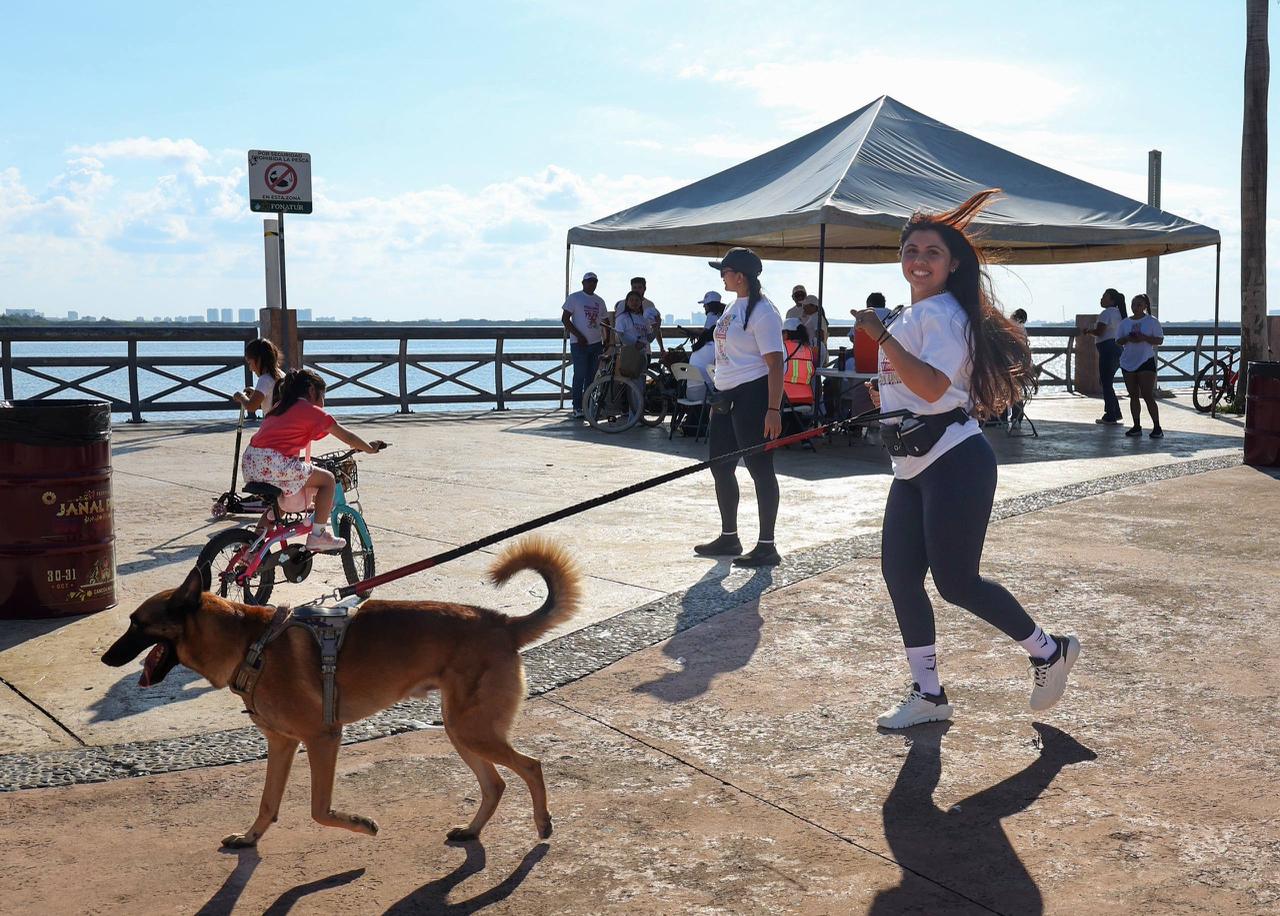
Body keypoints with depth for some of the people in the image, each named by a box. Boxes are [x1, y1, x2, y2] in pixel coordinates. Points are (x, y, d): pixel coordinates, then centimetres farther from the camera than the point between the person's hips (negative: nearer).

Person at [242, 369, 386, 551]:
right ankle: (318, 535, 6)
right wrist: (370, 448, 24)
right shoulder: (312, 411, 4)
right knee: (327, 479, 7)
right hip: (274, 465, -8)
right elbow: (347, 436, 10)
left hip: (249, 464, 8)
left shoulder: (279, 408, 25)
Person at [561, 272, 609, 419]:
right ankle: (576, 407, -1)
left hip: (596, 344, 5)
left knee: (592, 377, 7)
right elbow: (565, 319, -7)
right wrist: (578, 336, -14)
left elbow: (604, 323, 21)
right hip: (579, 344, -5)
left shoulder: (599, 301, 14)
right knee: (580, 376, -6)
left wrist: (606, 342, 12)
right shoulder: (574, 298, -2)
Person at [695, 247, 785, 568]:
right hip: (727, 397, 10)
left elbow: (775, 363, -19)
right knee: (720, 466, 14)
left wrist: (773, 409, -24)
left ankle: (767, 546, 3)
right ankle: (729, 537, 26)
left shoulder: (762, 312, -15)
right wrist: (718, 396, 22)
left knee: (760, 468, -4)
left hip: (752, 396, -10)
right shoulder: (734, 307, 15)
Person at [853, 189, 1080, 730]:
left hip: (953, 463, -9)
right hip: (913, 468, 9)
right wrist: (876, 390, 13)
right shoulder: (911, 317, 17)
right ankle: (928, 695, 16)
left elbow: (933, 387, -29)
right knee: (899, 573, 5)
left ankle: (1049, 651, 19)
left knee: (956, 582, -5)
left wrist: (881, 337, -30)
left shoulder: (943, 314, -11)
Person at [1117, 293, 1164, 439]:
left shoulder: (1152, 321, 0)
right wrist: (1128, 339, -12)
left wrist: (1144, 338, -19)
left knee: (1148, 396, -10)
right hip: (1128, 362, 4)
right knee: (1133, 396, 7)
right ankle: (1137, 426, 12)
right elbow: (1118, 341, 9)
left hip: (1146, 361, -4)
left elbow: (1159, 340, -3)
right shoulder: (1125, 322, 11)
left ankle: (1157, 427, -7)